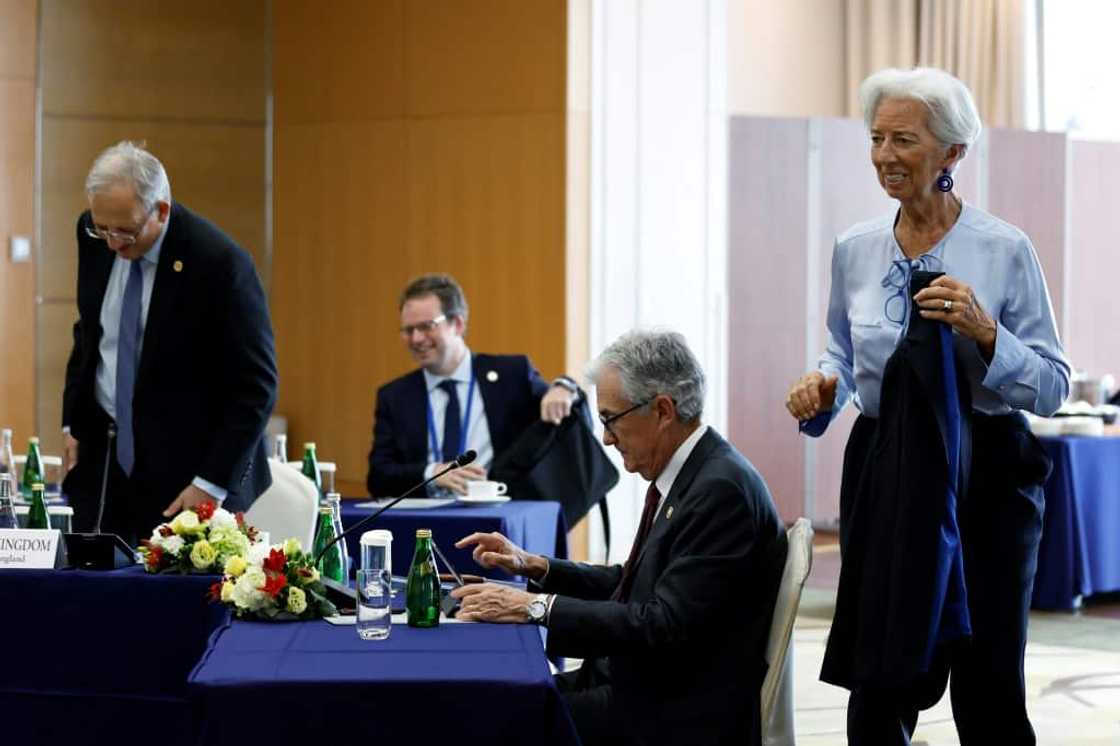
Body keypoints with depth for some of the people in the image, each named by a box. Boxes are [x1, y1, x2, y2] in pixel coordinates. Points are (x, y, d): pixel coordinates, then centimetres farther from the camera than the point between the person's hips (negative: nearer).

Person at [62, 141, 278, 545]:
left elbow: (255, 386, -15)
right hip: (101, 457, 5)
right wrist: (72, 421, 11)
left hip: (185, 471, -5)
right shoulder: (94, 237, -1)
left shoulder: (219, 262, -19)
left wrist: (212, 484, -18)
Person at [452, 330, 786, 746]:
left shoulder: (722, 489, -20)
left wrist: (536, 607, -22)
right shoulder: (689, 476, 10)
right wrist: (534, 566, 7)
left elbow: (665, 625, -25)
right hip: (648, 682, 9)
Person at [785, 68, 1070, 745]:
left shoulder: (1005, 250, -7)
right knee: (877, 687, 7)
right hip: (882, 469, 4)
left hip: (982, 475, -3)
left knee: (988, 689, 1)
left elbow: (1053, 386, -6)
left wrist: (985, 333, -22)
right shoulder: (855, 250, 5)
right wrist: (823, 387, -3)